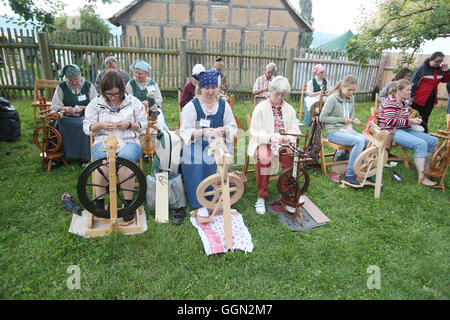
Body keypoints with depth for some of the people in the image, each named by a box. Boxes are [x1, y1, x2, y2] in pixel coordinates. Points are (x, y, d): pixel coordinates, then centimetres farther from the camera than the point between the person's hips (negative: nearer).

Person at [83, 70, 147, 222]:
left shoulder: (133, 102, 9)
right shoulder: (95, 104, 11)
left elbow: (143, 125, 11)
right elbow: (87, 128, 12)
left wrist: (129, 125, -8)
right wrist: (100, 125, -9)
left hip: (129, 142, -1)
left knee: (124, 159, -37)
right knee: (104, 159, -36)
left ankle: (128, 202, -24)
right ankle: (99, 202, -20)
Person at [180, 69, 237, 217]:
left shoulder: (224, 105, 8)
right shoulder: (191, 106, -2)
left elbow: (233, 127, 12)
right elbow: (185, 131, -7)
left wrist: (224, 130, -12)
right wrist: (203, 132, -24)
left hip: (219, 148, 3)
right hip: (198, 148, -2)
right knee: (199, 172, -18)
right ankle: (200, 204, 0)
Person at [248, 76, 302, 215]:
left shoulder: (290, 109, 14)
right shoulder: (261, 107, 4)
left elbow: (295, 131, 10)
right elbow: (254, 131, -3)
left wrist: (288, 138, -15)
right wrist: (270, 138, -21)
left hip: (284, 143, 3)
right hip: (264, 142, -2)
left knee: (291, 156, -31)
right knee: (264, 158, -36)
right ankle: (261, 196, -21)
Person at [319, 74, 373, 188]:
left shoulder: (351, 98, 12)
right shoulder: (332, 98, -8)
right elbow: (322, 118, -10)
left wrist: (354, 119, 0)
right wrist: (342, 119, -14)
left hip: (348, 130, 7)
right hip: (334, 132, -6)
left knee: (368, 141, -18)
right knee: (359, 141, -28)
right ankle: (349, 175, -22)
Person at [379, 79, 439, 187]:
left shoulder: (403, 102, 17)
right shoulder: (390, 102, -12)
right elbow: (390, 121, -21)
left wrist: (414, 120, 6)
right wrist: (410, 121, -14)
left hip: (404, 130, 10)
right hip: (392, 131, -10)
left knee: (434, 141, 2)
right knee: (421, 143, -29)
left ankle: (426, 169, 14)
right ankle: (421, 178, -24)